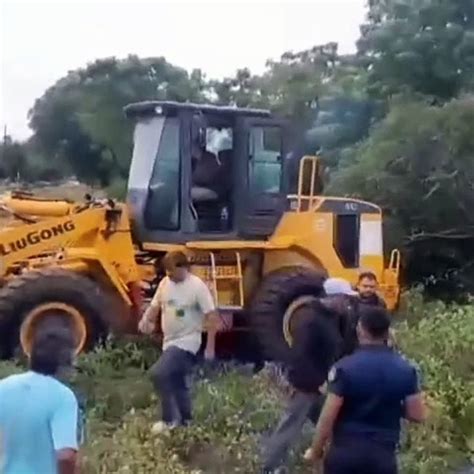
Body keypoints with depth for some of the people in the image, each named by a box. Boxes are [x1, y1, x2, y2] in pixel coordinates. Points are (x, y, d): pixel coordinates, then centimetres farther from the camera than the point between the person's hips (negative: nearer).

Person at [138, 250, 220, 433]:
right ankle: (185, 420, 37)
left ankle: (169, 419, -6)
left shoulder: (197, 286, -16)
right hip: (170, 341, 8)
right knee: (177, 383, 18)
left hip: (186, 342, -8)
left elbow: (212, 316, -15)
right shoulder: (165, 283, 3)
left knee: (158, 374, -21)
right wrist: (146, 319, -9)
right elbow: (155, 306, 14)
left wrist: (210, 346, -16)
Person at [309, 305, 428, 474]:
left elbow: (328, 416, -12)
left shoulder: (345, 367, -12)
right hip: (383, 454, 2)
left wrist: (316, 449, 2)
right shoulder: (406, 370, -2)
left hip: (345, 450, -2)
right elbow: (418, 415, 1)